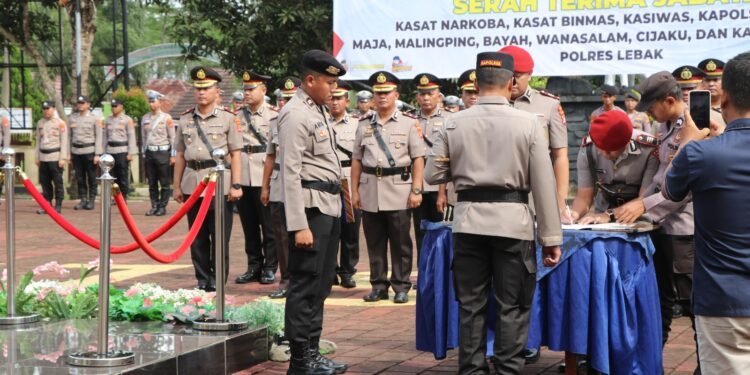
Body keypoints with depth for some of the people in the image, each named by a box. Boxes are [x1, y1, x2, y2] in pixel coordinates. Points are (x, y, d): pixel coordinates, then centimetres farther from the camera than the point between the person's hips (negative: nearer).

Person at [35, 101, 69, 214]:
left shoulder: (60, 123, -4)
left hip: (55, 157, -5)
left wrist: (63, 158, -11)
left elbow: (64, 142, -6)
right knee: (45, 182, 7)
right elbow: (38, 141, 17)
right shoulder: (40, 123, 12)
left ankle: (58, 206, 1)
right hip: (43, 157, 5)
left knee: (57, 182, -3)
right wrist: (37, 158, 14)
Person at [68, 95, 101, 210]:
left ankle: (91, 200, 8)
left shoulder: (95, 119, -2)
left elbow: (99, 137, -4)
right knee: (79, 178, 6)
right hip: (76, 151, 4)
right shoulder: (72, 118, 8)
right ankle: (83, 200, 14)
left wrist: (97, 154, -10)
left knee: (91, 178, 1)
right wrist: (68, 152, 6)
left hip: (89, 151, -4)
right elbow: (69, 136, 11)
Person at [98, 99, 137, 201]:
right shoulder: (108, 120, 12)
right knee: (113, 176, 7)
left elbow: (131, 137, -5)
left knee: (123, 176, -3)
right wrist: (102, 152, 11)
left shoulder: (127, 120, -2)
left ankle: (124, 198, 3)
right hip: (110, 151, 5)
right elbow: (104, 136, 15)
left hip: (122, 151, -5)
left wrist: (131, 153, -10)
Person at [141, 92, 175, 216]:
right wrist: (144, 153, 13)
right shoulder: (145, 118, 10)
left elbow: (172, 137, -4)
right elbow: (144, 137, 16)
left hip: (162, 152, -5)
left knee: (164, 183, 0)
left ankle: (163, 206, 5)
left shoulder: (166, 118, -5)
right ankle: (154, 206, 14)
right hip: (149, 152, 5)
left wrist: (173, 156, -7)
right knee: (152, 183, 8)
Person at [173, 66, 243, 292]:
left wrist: (236, 185, -9)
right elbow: (180, 155, 13)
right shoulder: (185, 119, 10)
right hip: (192, 185, 4)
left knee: (220, 238, 0)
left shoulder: (228, 118, 0)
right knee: (197, 239, 9)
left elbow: (235, 154, -3)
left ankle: (217, 283, 9)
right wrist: (177, 186, 10)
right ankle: (202, 281, 18)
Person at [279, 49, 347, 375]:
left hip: (330, 205, 10)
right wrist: (299, 225, -22)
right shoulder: (295, 115, -14)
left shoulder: (318, 110, 15)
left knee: (320, 286, 15)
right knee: (305, 286, -4)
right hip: (311, 206, -10)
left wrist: (337, 203, 15)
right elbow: (290, 173, -19)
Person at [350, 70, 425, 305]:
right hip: (370, 191, 3)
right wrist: (354, 190, 7)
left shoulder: (409, 123, 2)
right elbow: (357, 160, 13)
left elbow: (418, 159, -1)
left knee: (401, 242, 1)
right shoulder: (364, 125, 11)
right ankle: (378, 285, 17)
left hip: (399, 191, -3)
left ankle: (401, 287, 9)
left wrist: (416, 190, -9)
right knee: (374, 243, 8)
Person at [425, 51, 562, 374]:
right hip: (513, 221, -2)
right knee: (512, 306, 6)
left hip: (468, 219, 2)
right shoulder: (528, 123, -6)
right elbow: (543, 184, -5)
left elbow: (433, 174, 3)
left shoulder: (455, 123, 0)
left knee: (470, 304, 11)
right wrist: (551, 237, -1)